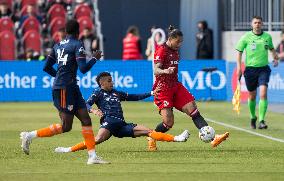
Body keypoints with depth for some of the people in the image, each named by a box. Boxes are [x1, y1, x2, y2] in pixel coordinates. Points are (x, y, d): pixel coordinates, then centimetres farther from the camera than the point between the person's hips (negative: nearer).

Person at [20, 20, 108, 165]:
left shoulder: (58, 45, 14)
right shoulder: (77, 45, -9)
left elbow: (46, 67, 15)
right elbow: (83, 68, -17)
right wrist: (95, 58, -1)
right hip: (64, 89, -9)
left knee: (86, 119, 4)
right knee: (66, 126, -7)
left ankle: (92, 156, 0)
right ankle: (30, 136, -3)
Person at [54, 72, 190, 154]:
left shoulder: (116, 93, 28)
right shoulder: (98, 93, 10)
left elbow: (134, 97, 35)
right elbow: (86, 104, -2)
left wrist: (151, 93, 34)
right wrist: (93, 110, -24)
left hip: (122, 125, 6)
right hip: (108, 122, -6)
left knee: (147, 131, -2)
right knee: (98, 139, -37)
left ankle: (175, 139, -7)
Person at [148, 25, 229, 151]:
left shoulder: (175, 51, 14)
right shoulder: (162, 51, -11)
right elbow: (156, 71, -22)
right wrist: (166, 71, -42)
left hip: (175, 86, 8)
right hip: (163, 88, -8)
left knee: (194, 111, -5)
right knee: (168, 122, -13)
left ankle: (212, 138, -12)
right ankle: (151, 139, 13)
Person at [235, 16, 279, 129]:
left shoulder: (267, 37, 5)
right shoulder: (246, 37, -2)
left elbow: (272, 48, 23)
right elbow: (239, 52, 0)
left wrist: (275, 57, 4)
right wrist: (239, 67, -10)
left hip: (263, 69, 0)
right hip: (250, 69, 0)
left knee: (263, 93, -16)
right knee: (252, 95, 9)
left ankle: (261, 121, -18)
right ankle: (253, 117, 34)